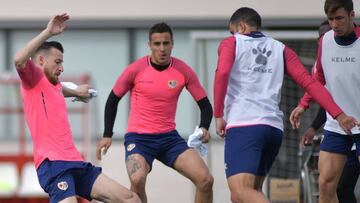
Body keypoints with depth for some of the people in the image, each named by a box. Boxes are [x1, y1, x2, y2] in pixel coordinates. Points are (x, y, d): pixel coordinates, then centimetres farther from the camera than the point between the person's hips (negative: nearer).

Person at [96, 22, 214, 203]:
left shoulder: (183, 71, -4)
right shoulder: (136, 69, -8)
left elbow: (204, 104, 4)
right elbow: (113, 100, 5)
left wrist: (204, 128, -16)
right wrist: (107, 135, 0)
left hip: (169, 137, 3)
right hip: (138, 137, -3)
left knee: (205, 180, -10)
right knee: (137, 180, -31)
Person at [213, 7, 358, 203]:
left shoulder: (231, 43, 11)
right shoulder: (280, 49, 20)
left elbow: (222, 73, -10)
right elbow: (309, 82, 8)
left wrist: (218, 116, -4)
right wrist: (339, 115, 1)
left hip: (244, 124, -6)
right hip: (274, 127, 6)